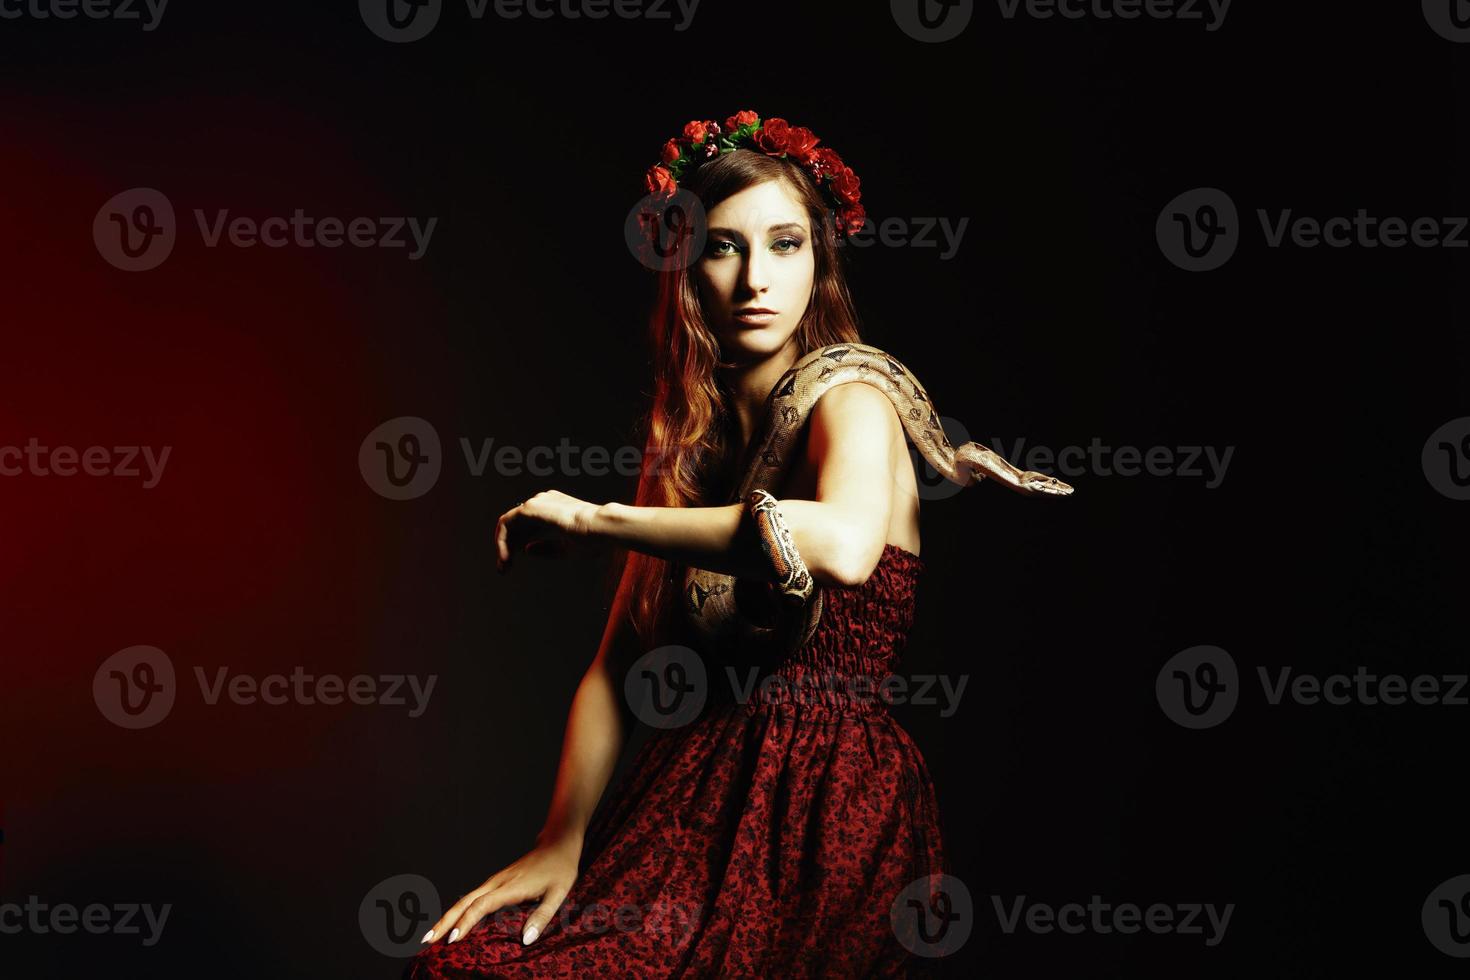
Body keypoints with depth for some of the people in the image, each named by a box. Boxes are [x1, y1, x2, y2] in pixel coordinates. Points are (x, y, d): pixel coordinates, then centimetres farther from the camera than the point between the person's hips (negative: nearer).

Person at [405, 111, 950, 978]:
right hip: (696, 800, 6)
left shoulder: (851, 401, -9)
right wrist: (563, 840, -3)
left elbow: (842, 546, -34)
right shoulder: (689, 434, 13)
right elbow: (618, 664, 10)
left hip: (827, 814, -6)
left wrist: (600, 520, -23)